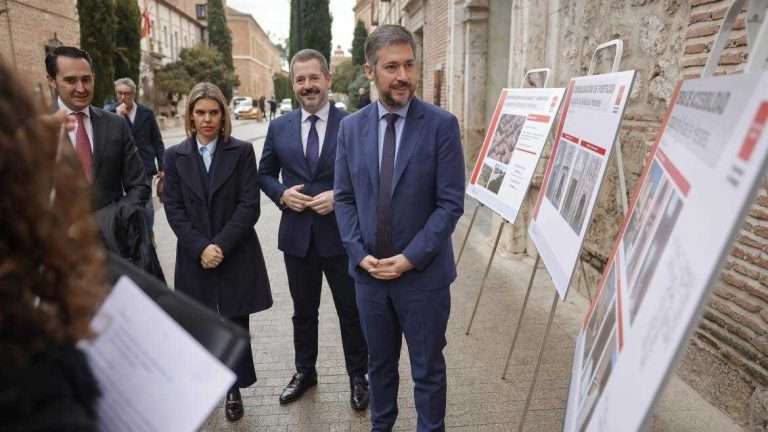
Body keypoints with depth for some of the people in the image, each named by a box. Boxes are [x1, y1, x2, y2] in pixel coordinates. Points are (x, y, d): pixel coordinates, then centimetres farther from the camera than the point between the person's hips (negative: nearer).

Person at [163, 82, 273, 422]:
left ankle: (234, 389, 24)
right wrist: (201, 247, -12)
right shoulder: (175, 156, 5)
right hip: (194, 257, 1)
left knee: (236, 325, 7)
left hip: (236, 255, -1)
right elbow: (173, 209, 0)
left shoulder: (242, 151, -1)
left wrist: (221, 245, -15)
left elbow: (249, 206, -7)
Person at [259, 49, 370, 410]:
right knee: (303, 311, 18)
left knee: (351, 312, 11)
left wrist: (339, 197, -18)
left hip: (341, 235, -3)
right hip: (297, 235, 3)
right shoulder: (279, 127, 4)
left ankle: (358, 376, 31)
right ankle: (305, 371, 39)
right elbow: (265, 174, 12)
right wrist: (282, 193, -8)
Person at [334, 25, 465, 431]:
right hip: (369, 271, 3)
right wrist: (360, 254, -7)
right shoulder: (351, 127, 2)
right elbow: (344, 198, 5)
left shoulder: (442, 124, -9)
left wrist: (410, 258, -15)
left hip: (424, 273, -3)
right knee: (379, 363, 20)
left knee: (427, 368, 12)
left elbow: (450, 203, -11)